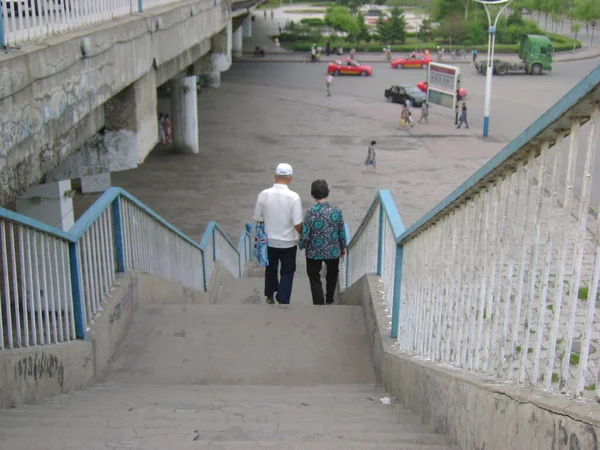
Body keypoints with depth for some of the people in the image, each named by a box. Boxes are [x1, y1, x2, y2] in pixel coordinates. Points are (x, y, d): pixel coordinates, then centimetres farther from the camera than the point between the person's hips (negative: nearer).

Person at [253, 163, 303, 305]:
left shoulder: (263, 194, -11)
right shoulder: (293, 197, -20)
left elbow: (258, 219, -2)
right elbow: (297, 224, -18)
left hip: (269, 241, 3)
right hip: (288, 242, -3)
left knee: (271, 268, 24)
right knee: (287, 272, 13)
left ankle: (270, 295, 41)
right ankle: (283, 301, 11)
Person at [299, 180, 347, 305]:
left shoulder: (311, 212, -19)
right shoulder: (336, 211, -13)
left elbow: (305, 235, -16)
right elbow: (342, 232, -4)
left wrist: (302, 246, 5)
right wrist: (343, 247, 14)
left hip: (314, 253, -3)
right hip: (333, 251, 3)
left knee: (315, 280, 11)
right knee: (332, 274, 30)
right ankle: (329, 300, 47)